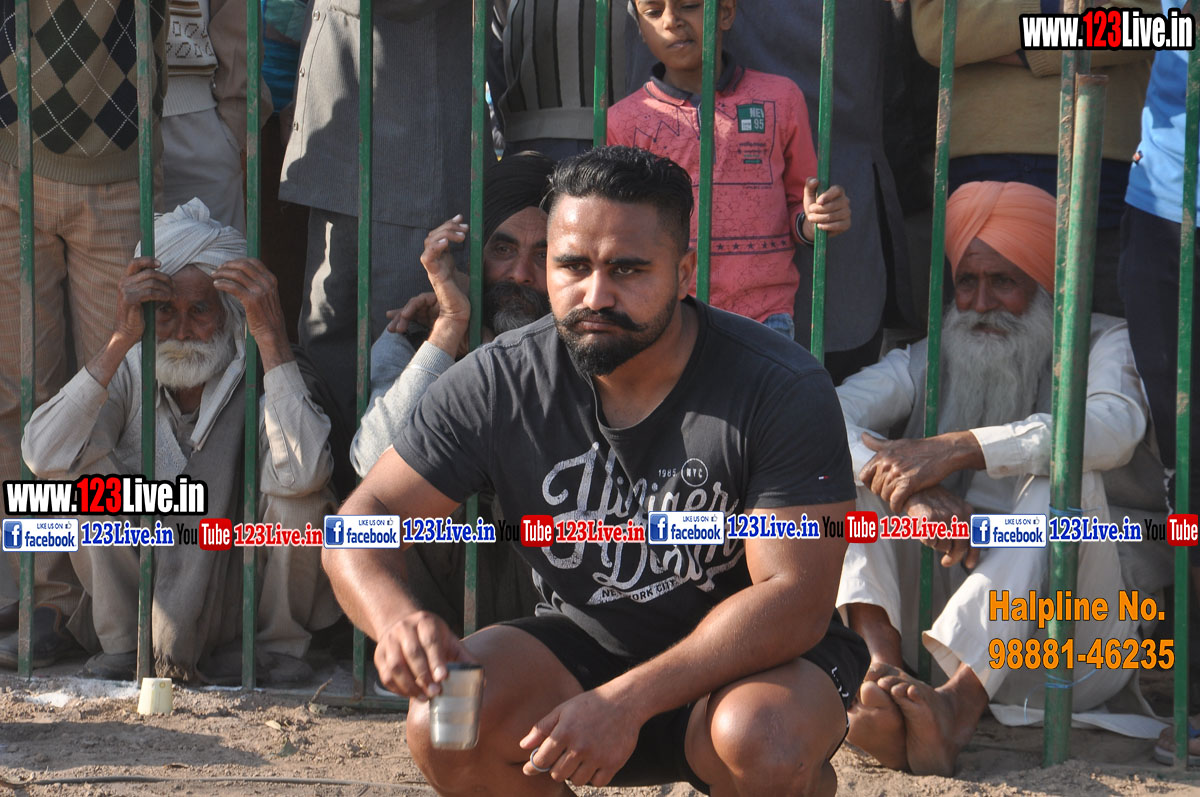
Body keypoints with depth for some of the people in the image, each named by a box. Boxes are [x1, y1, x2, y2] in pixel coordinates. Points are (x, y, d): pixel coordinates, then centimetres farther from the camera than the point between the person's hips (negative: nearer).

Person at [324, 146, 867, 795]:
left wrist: (627, 701, -34)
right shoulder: (498, 382, -10)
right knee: (443, 725, -25)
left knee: (761, 742, -37)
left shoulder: (783, 389, -20)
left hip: (749, 663, -3)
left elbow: (796, 597, -23)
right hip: (582, 643, 3)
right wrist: (395, 616, -33)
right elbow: (362, 520, -7)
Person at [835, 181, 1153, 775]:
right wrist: (914, 495, -27)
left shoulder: (1101, 345, 4)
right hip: (934, 625, 3)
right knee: (858, 465, -11)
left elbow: (1116, 425, -21)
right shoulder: (924, 364, 12)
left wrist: (957, 449, -27)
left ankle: (959, 704, -47)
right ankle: (883, 670, -36)